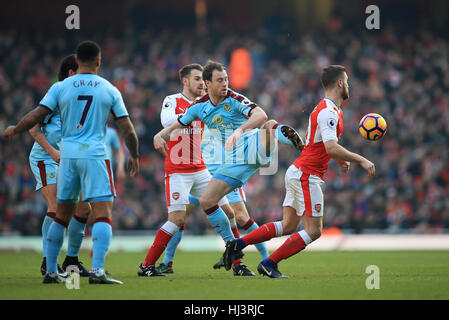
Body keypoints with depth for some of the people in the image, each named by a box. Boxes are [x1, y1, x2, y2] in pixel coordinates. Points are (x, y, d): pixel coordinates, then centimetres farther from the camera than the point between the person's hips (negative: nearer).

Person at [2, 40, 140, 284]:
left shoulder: (60, 87, 3)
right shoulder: (110, 90, 2)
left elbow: (36, 116, 1)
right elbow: (128, 130, 4)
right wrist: (134, 156, 20)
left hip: (67, 155, 3)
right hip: (95, 155, -3)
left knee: (61, 216, 14)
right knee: (102, 214, -7)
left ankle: (50, 272, 17)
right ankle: (97, 271, -21)